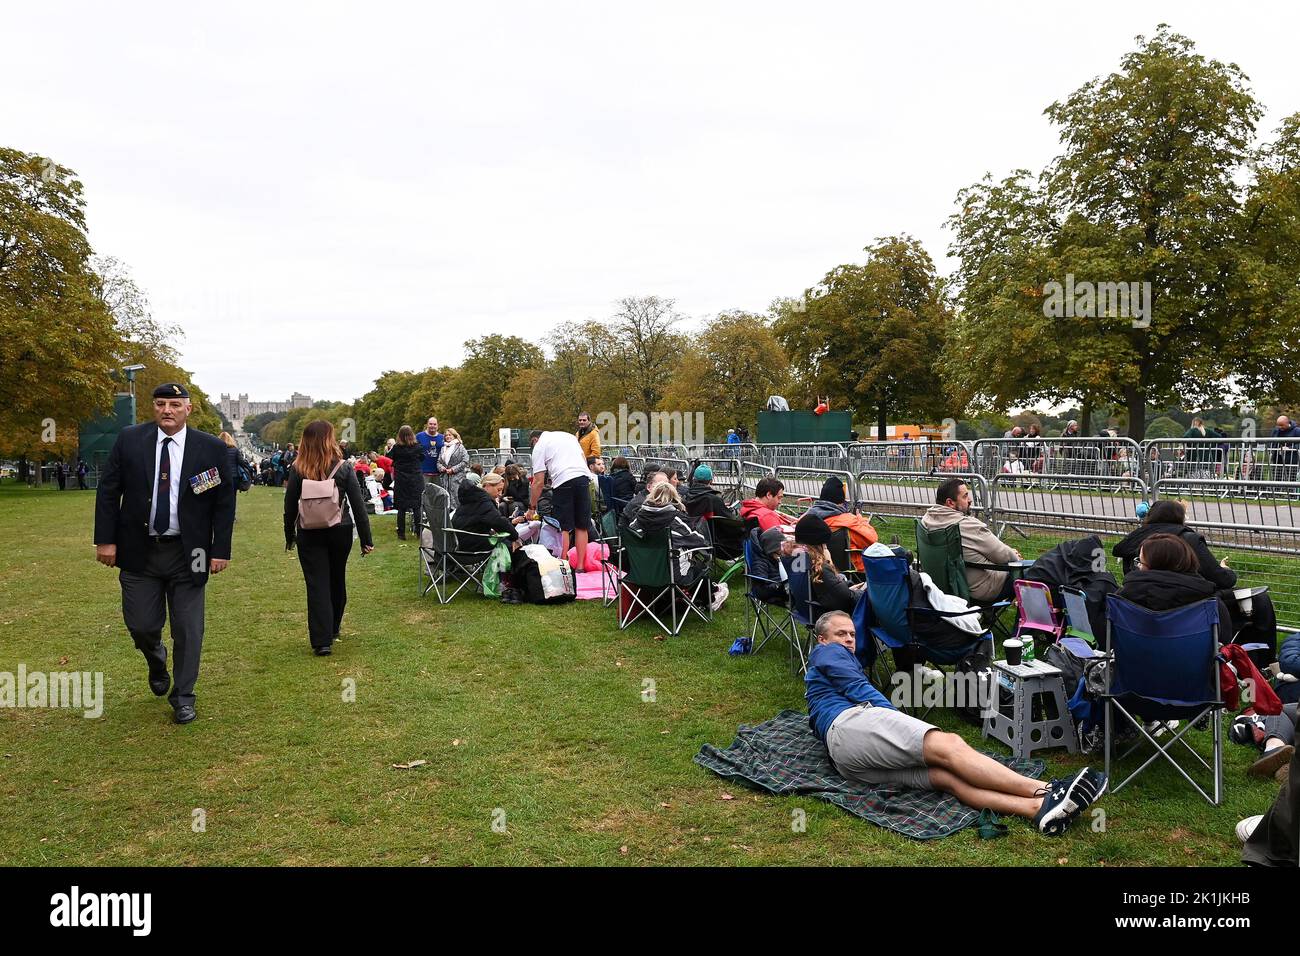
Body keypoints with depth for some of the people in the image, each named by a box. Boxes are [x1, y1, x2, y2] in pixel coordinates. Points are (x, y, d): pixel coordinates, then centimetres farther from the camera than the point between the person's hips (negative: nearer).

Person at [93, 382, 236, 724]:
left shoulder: (211, 448, -5)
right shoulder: (129, 440, 0)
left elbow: (224, 502, -1)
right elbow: (108, 491, 3)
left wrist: (220, 550, -4)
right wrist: (105, 539, -2)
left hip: (187, 554, -1)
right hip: (138, 550, 1)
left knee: (188, 630, 5)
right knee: (141, 624, 7)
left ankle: (182, 698, 21)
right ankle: (157, 662, 42)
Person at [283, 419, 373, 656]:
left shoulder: (298, 471, -7)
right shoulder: (343, 469, -8)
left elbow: (290, 506, -1)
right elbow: (358, 505, -7)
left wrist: (289, 536, 11)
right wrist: (366, 539, -2)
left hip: (309, 535, -1)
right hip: (340, 532, 1)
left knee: (317, 584, 1)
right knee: (337, 580, 18)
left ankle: (321, 641, -4)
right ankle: (333, 630, 34)